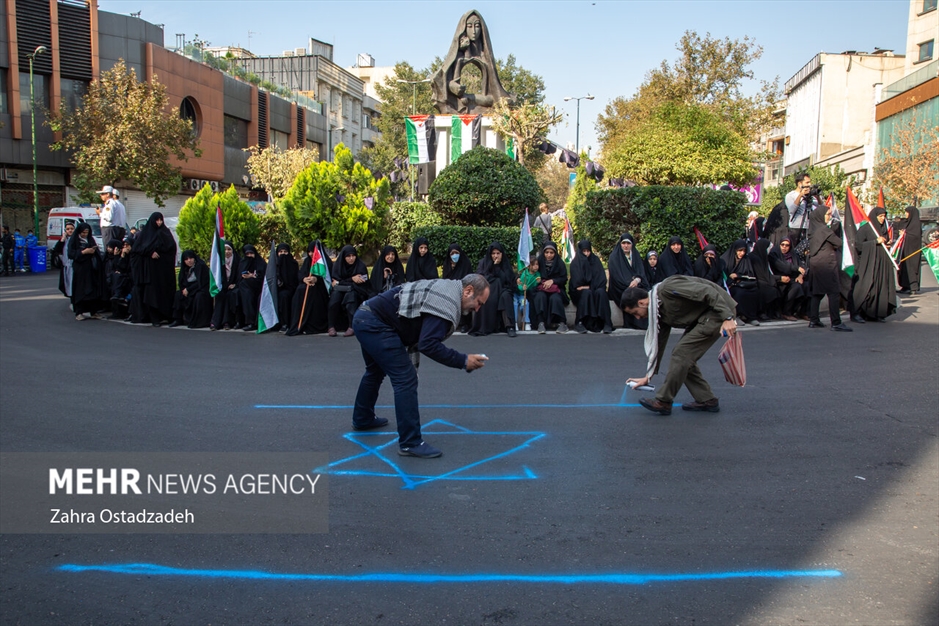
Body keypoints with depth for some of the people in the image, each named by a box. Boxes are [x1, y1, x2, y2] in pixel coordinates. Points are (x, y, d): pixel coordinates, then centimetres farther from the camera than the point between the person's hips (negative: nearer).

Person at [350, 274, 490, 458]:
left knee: (376, 371, 30)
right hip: (375, 323, -11)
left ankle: (362, 420, 50)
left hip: (366, 317, 11)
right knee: (406, 379, -10)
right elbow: (429, 344, -27)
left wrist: (412, 360, 9)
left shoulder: (446, 290, 12)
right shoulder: (447, 303, -19)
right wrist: (463, 361, -19)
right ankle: (410, 443, -4)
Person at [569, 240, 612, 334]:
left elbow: (601, 277, 0)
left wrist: (590, 286, -13)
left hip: (594, 288, 2)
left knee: (601, 292, -32)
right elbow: (576, 281, -6)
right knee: (586, 293, -36)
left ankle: (606, 323, -38)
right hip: (580, 291, -2)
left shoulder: (595, 260, 10)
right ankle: (580, 322, -38)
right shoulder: (575, 263, 3)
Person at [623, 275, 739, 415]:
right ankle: (707, 400, 15)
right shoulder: (657, 311, 7)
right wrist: (648, 377, 14)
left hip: (717, 310, -9)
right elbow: (658, 342, 13)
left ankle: (663, 402, -4)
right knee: (684, 357, 6)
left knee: (681, 353, -12)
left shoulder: (668, 288, -22)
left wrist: (727, 318, -29)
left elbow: (708, 291, -25)